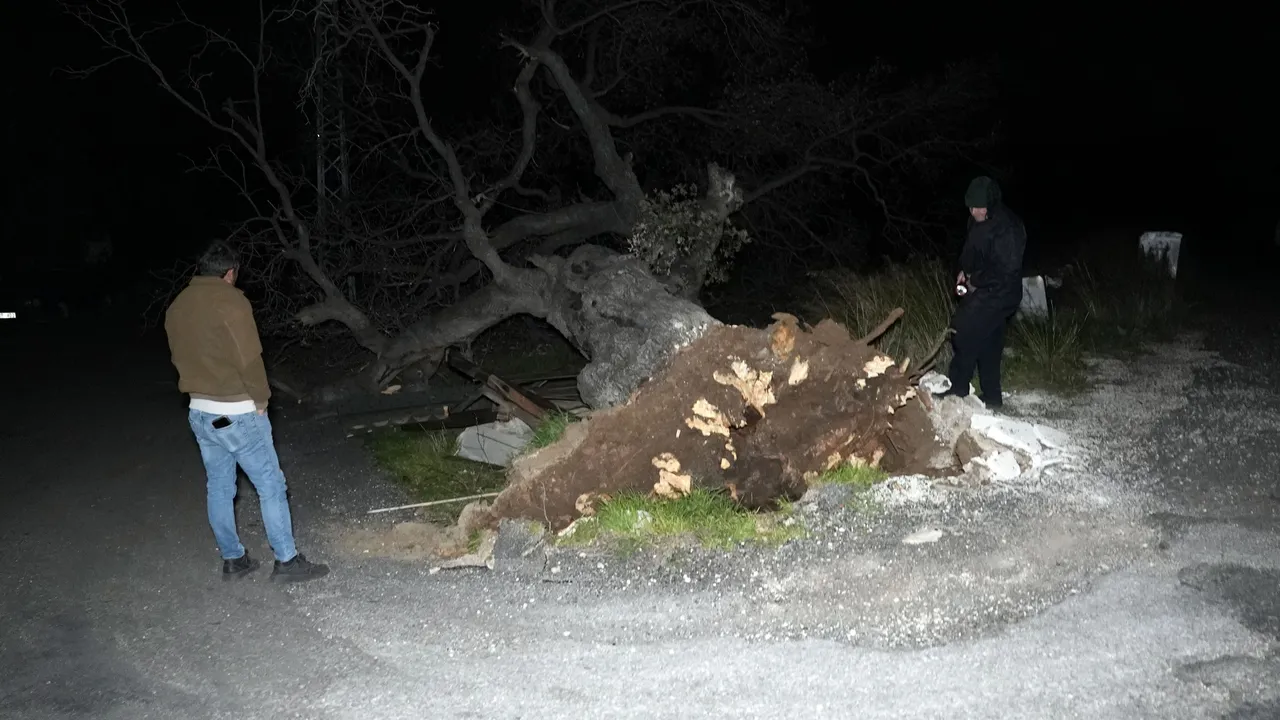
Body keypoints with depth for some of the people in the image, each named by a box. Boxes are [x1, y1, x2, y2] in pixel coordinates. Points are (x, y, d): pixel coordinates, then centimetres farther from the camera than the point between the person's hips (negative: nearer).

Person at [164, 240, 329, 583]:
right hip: (236, 412, -7)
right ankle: (287, 560, 3)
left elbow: (181, 358, 13)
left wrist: (202, 390, 16)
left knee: (219, 487, 14)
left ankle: (232, 559, 23)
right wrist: (261, 397, -6)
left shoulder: (176, 307, 8)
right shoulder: (230, 301, -15)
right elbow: (249, 358, -19)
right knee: (270, 485, 0)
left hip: (200, 412, 8)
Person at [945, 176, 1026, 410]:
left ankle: (958, 390, -2)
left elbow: (1006, 269, -25)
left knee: (963, 333, -12)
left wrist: (976, 281, -17)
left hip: (996, 294, -9)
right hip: (981, 291, 9)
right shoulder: (978, 221, 5)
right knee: (988, 346, 14)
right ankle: (992, 397, 23)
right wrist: (965, 271, 6)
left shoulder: (1007, 228, -23)